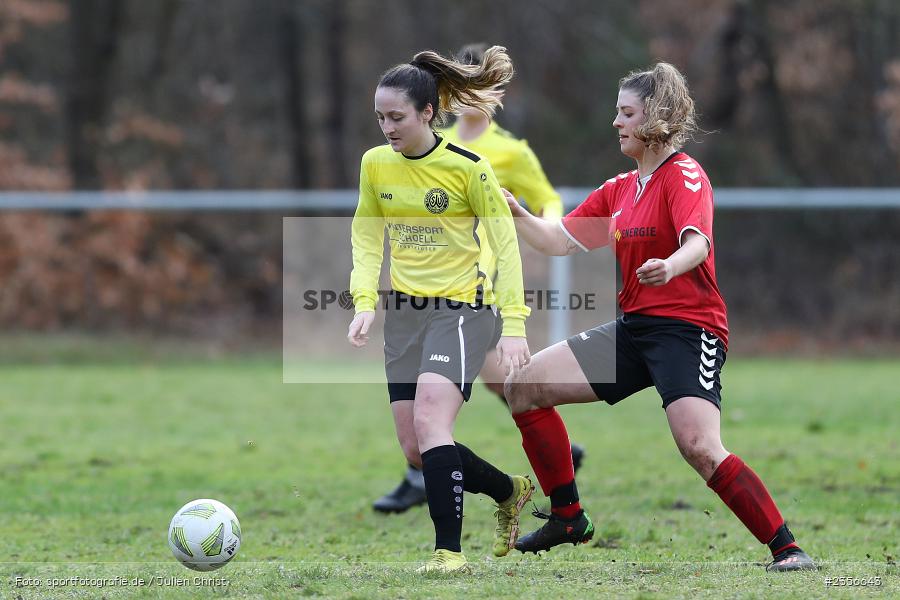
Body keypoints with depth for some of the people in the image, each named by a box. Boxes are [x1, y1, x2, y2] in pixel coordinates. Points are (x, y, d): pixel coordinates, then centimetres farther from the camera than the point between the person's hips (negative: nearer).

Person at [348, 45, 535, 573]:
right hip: (404, 310, 6)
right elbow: (367, 238, 12)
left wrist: (514, 326, -14)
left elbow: (505, 246, -8)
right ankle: (510, 491, 30)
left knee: (429, 418, -25)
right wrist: (365, 302, -4)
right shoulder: (375, 164, 2)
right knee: (416, 449, 4)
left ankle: (449, 550, -21)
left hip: (462, 307, -6)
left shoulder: (469, 168, -13)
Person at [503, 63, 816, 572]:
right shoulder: (619, 190, 16)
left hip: (687, 328, -9)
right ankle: (568, 518, 12)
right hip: (634, 328, 9)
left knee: (700, 447, -27)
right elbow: (561, 241, 18)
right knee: (526, 386, 5)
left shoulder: (683, 175, -9)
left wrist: (669, 267, -48)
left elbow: (698, 242, -26)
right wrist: (515, 213, 2)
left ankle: (787, 548, -20)